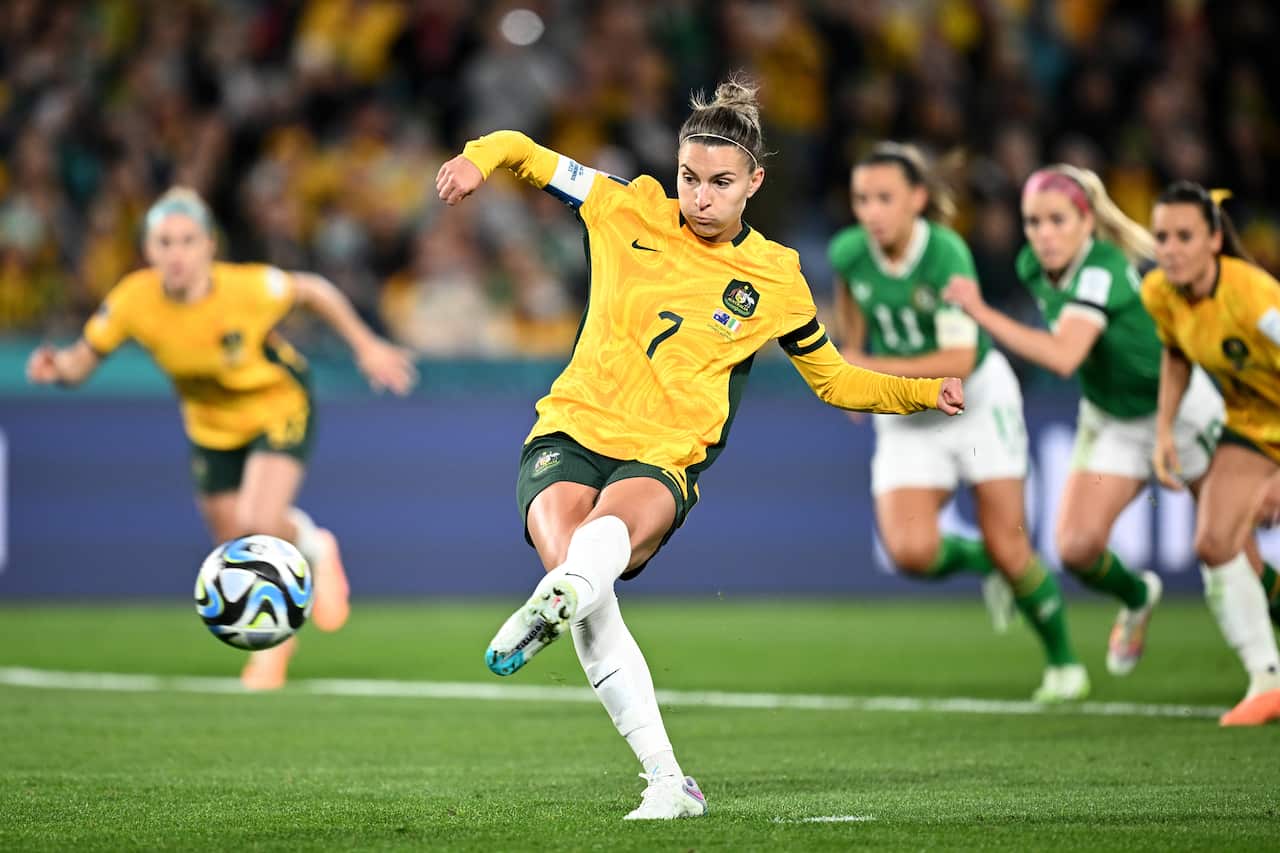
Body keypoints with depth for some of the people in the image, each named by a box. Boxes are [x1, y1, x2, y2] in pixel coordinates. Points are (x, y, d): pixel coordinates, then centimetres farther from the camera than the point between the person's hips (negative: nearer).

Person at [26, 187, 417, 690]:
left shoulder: (248, 287, -32)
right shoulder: (134, 300, -25)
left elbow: (314, 291, -12)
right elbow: (83, 360, -14)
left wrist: (366, 346, -3)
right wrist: (56, 367, -37)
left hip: (279, 403, -4)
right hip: (211, 426, 4)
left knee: (260, 524, -26)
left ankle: (313, 547, 10)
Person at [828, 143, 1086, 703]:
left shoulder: (946, 254, -27)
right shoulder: (848, 253, -13)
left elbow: (960, 359, -32)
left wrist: (871, 368, -33)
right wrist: (851, 354, 13)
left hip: (978, 399, -3)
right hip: (906, 422, 3)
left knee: (1008, 549, -4)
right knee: (910, 551, -18)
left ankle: (1063, 662, 21)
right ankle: (982, 561, 17)